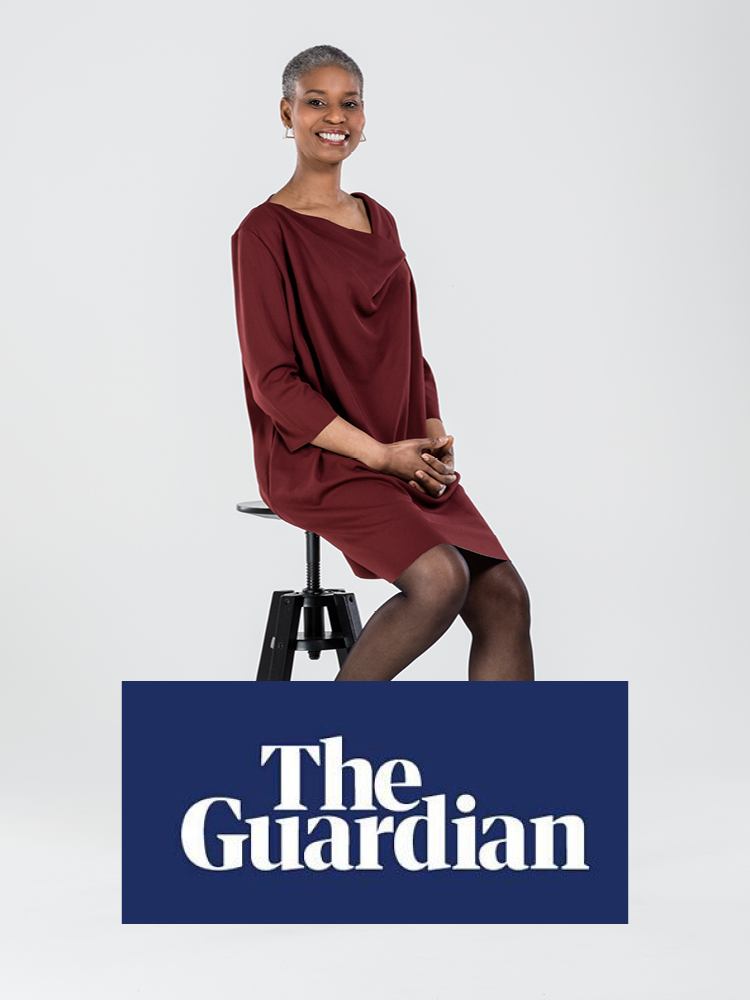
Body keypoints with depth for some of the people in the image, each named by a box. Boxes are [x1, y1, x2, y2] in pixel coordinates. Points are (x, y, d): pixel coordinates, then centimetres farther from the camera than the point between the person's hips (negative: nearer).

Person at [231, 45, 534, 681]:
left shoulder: (378, 221, 17)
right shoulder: (266, 233, -5)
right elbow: (273, 382, -10)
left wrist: (434, 435, 2)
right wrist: (379, 453, -16)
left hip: (405, 456, 7)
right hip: (317, 460, -7)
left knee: (504, 599, -11)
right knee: (441, 576, -28)